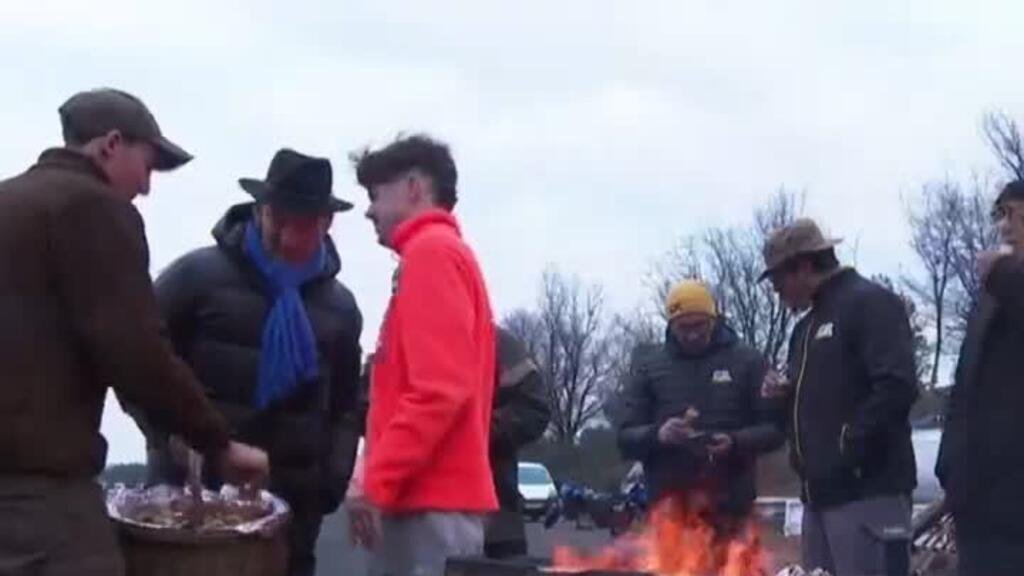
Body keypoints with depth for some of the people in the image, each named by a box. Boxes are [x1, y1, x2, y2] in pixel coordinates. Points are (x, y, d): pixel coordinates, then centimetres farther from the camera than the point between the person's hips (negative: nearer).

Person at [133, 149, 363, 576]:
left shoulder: (339, 306, 13)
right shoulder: (199, 274, -2)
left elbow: (344, 404, 20)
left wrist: (333, 476, 7)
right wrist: (170, 437, -10)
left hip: (291, 500, 4)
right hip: (193, 489, -4)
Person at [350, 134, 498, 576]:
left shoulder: (431, 252, -6)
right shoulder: (441, 251, 22)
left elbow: (440, 389, -18)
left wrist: (376, 482, -17)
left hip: (432, 499, -10)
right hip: (436, 494, 10)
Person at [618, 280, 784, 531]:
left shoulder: (747, 360, 8)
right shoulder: (648, 365, 10)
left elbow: (774, 428, 5)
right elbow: (626, 437, 7)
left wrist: (736, 442, -16)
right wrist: (657, 435, -15)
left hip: (731, 505, 0)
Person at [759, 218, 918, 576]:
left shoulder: (869, 303, -6)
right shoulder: (808, 325, 23)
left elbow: (897, 387, -19)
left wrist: (847, 448, -18)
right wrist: (785, 393, 10)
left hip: (867, 491, -9)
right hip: (820, 493, 9)